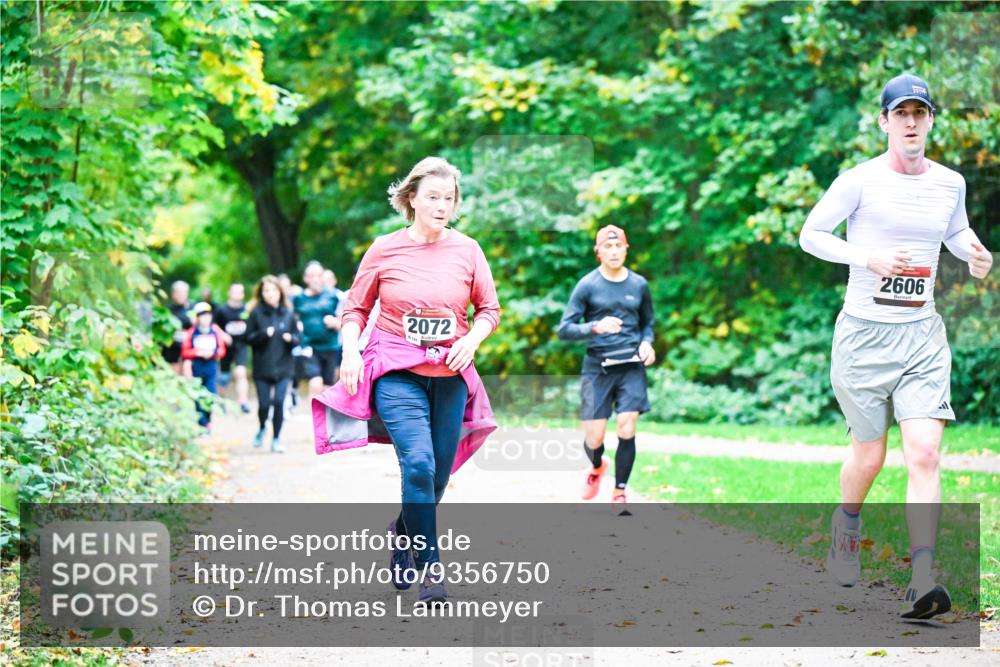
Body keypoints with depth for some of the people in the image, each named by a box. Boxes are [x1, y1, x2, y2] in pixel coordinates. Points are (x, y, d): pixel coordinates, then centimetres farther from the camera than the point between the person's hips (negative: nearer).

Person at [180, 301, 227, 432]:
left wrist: (213, 353, -13)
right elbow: (184, 352, -3)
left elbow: (222, 350, 6)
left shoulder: (215, 331, 2)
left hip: (211, 367, 1)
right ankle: (202, 423, 13)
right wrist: (198, 353, -15)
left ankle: (207, 420, 14)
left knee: (211, 395, -5)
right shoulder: (192, 332, -4)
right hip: (197, 368, -1)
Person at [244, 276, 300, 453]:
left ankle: (276, 439, 6)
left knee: (279, 402, -9)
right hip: (262, 367, -1)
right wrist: (264, 334, -19)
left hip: (283, 367, 1)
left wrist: (291, 338, -13)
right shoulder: (256, 313, -1)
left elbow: (298, 337, 8)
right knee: (264, 404, 0)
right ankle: (262, 428, 33)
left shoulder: (288, 314, 4)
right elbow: (248, 338, -3)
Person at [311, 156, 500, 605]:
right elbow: (356, 308, 7)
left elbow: (489, 310, 10)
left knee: (438, 474, 8)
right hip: (397, 372, -3)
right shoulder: (385, 250, -2)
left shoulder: (466, 250, 3)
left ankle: (403, 534, 39)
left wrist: (472, 341, -8)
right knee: (418, 464, -20)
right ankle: (430, 568, -12)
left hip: (450, 375, 3)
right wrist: (350, 352, -8)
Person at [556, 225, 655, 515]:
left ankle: (619, 493, 5)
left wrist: (646, 342, 0)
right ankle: (597, 467, 35)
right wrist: (596, 327, -23)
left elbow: (648, 322, 22)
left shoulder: (639, 284, 7)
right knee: (594, 438, -2)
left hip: (631, 367, 2)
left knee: (627, 430, -12)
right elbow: (564, 329, -5)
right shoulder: (588, 285, -2)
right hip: (597, 368, -1)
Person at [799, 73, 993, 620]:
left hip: (923, 334, 2)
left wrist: (975, 254, 3)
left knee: (925, 455, -13)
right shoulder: (860, 181, -6)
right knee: (869, 457, 8)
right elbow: (810, 235, -2)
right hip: (864, 333, -2)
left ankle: (922, 583, -17)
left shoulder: (950, 183, 7)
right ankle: (846, 524, 40)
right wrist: (869, 258, -17)